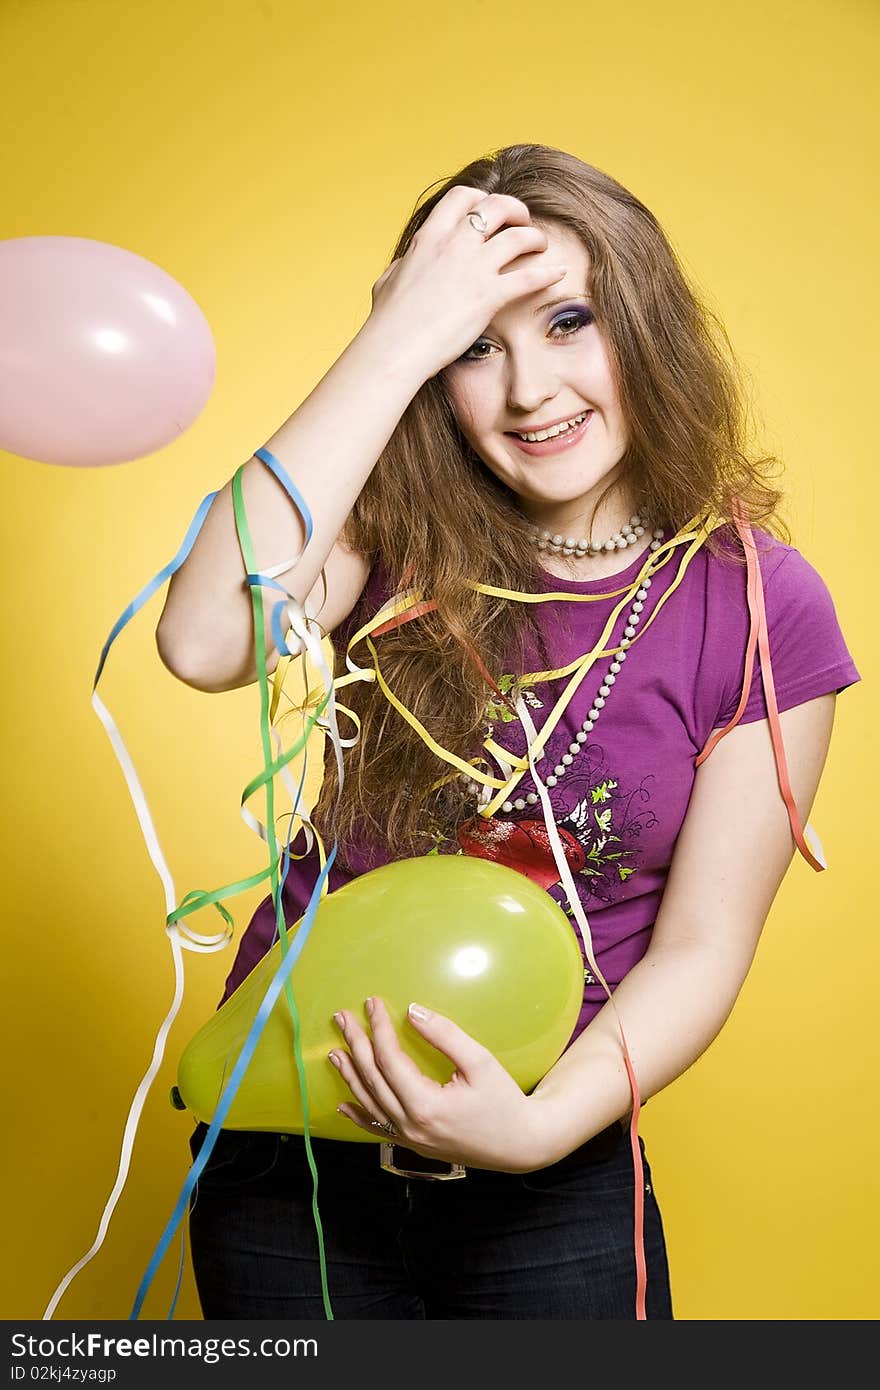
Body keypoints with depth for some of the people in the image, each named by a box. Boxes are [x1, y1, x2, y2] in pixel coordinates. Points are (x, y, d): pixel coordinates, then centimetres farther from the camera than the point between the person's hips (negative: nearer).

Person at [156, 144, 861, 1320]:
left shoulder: (765, 610, -10)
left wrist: (542, 1124, -24)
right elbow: (205, 644, -28)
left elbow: (701, 947, -8)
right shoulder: (398, 530, -7)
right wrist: (396, 340, -26)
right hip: (289, 1142, 2)